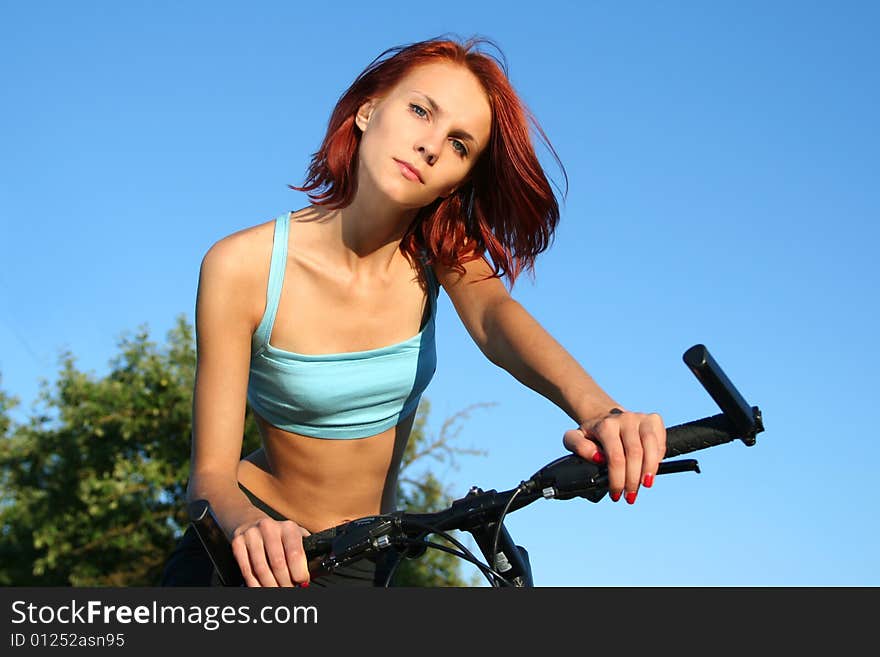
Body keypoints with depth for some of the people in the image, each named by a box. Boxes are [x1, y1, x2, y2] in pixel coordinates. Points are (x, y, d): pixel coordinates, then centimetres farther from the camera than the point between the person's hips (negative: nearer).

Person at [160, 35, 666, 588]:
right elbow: (211, 474, -19)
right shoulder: (242, 266, -19)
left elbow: (495, 317, -27)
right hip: (249, 549, -2)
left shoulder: (438, 251, -7)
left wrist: (598, 410, -46)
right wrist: (249, 526, -42)